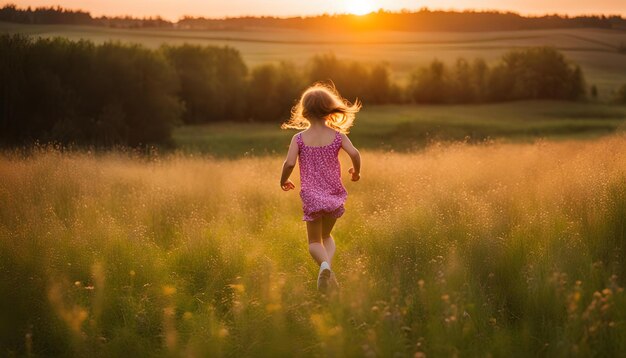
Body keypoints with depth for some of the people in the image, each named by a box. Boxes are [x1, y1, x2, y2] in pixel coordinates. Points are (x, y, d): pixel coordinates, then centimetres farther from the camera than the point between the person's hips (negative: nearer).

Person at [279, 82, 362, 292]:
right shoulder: (337, 135, -3)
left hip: (311, 196, -2)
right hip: (334, 193, 2)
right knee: (326, 235, 23)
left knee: (314, 241, 11)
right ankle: (328, 268, -4)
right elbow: (354, 154, -15)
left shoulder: (299, 139, -6)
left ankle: (324, 265, -21)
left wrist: (283, 181, 4)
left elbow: (289, 163, -15)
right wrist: (356, 172, 5)